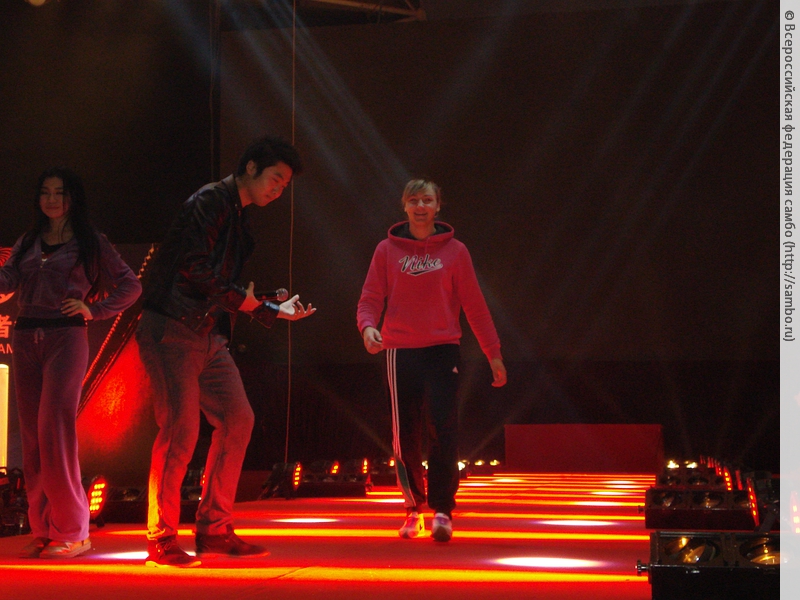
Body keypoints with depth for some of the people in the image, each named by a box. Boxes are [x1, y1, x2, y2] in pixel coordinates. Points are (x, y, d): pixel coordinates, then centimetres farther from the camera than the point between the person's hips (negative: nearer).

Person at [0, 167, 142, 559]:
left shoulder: (90, 243, 6)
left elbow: (131, 286, 5)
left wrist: (94, 310, -4)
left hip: (66, 337, -5)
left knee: (55, 431, -12)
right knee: (32, 436, 3)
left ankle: (71, 531, -8)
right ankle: (42, 531, 8)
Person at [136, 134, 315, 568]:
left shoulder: (237, 219, 20)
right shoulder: (210, 202, -10)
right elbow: (194, 268, -21)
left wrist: (275, 311, 17)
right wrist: (240, 299, -11)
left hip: (208, 335, 10)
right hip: (173, 331, -10)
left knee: (238, 419, 5)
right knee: (182, 430, -11)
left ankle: (213, 530, 12)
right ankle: (160, 540, -2)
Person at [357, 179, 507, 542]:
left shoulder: (454, 251, 6)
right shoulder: (388, 250, 7)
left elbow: (474, 305, 6)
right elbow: (370, 298, 4)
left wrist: (494, 353, 3)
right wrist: (368, 327, -18)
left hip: (443, 349, -1)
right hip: (400, 350, 1)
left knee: (445, 431, -11)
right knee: (405, 434, 3)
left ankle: (442, 509, -4)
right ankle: (413, 509, 17)